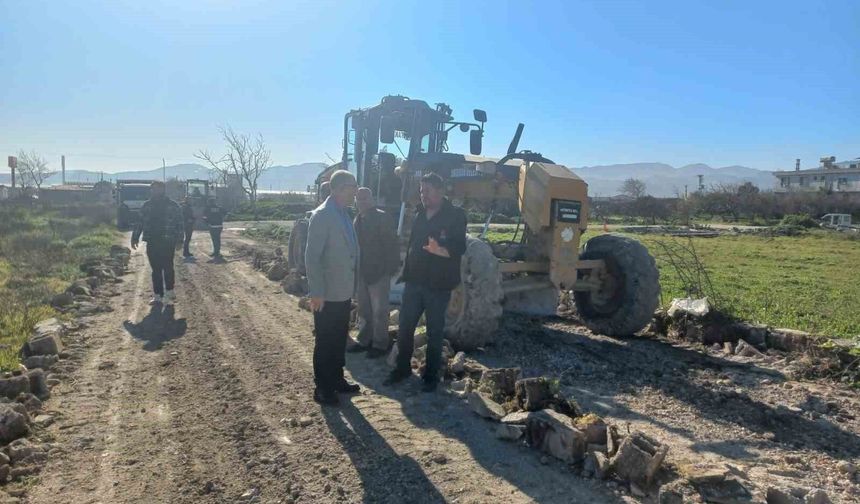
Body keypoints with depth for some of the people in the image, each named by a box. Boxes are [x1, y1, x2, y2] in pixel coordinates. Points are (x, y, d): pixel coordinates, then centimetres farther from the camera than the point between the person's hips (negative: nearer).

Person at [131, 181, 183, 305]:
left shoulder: (172, 205, 0)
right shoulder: (147, 206, 11)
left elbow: (179, 224, -2)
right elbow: (140, 223, 15)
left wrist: (179, 239, -8)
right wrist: (135, 237, 10)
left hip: (167, 243, -4)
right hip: (152, 243, 4)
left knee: (167, 268, -5)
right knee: (156, 270, 6)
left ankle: (169, 293, 9)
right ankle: (157, 295, 12)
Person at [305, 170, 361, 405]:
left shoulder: (344, 213, 10)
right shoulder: (322, 215, -17)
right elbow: (312, 257, -19)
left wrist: (352, 285, 14)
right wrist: (316, 292, -20)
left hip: (344, 292, 8)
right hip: (327, 294, -8)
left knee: (340, 339, 18)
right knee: (325, 342, 5)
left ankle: (336, 379, 32)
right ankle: (322, 388, 18)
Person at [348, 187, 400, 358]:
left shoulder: (382, 218, -12)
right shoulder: (358, 219, 9)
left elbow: (391, 244, -14)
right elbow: (356, 243, 13)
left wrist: (391, 268, -16)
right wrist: (356, 268, 9)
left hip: (378, 272, -7)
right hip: (362, 272, 7)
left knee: (379, 311, 3)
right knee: (364, 310, 17)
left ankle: (380, 344, 15)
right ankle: (365, 340, 30)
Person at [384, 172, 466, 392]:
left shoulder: (455, 216, -10)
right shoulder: (420, 214, 11)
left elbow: (459, 248, -18)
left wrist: (440, 250, -37)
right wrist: (407, 271, 15)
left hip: (438, 284, -6)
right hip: (414, 281, 6)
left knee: (434, 332, 6)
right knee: (405, 327, 10)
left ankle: (431, 375, 19)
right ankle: (402, 368, 26)